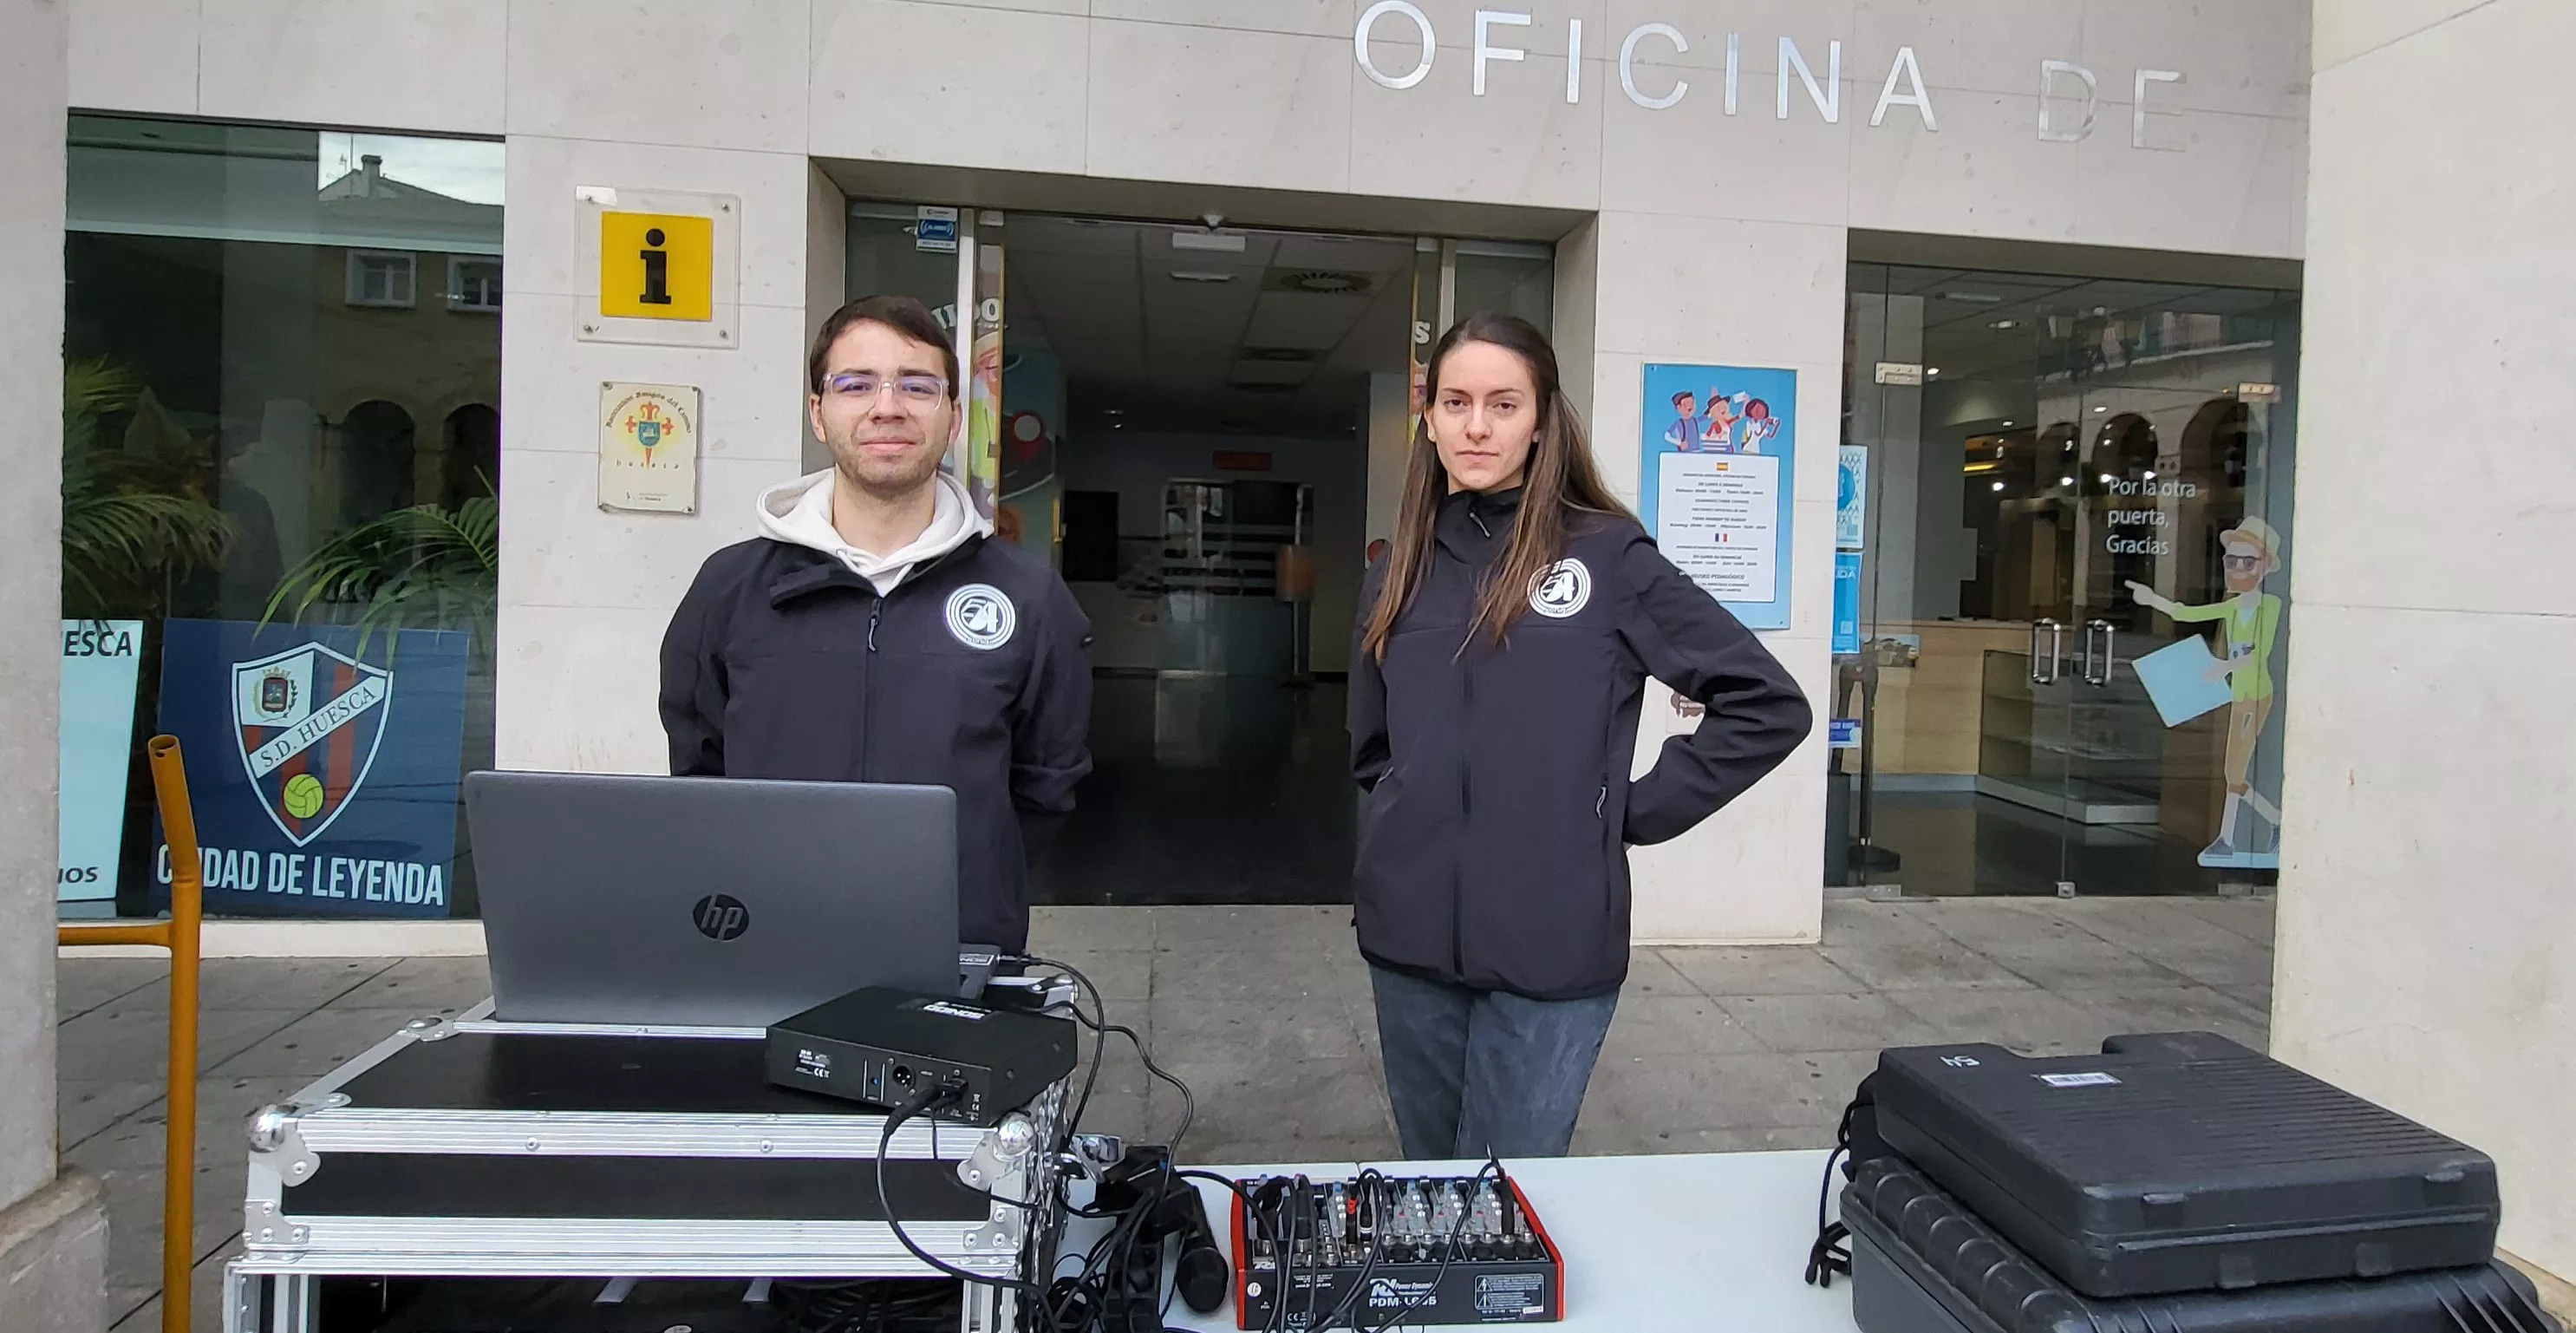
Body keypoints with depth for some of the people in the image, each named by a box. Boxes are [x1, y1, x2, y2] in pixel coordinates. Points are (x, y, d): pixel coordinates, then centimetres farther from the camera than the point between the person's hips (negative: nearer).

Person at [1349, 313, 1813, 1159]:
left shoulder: (1607, 556, -4)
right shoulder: (1399, 575, 9)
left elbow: (1768, 705, -6)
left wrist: (1637, 811, -6)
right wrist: (1415, 817, 7)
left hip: (1551, 950, -4)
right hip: (1409, 940, 5)